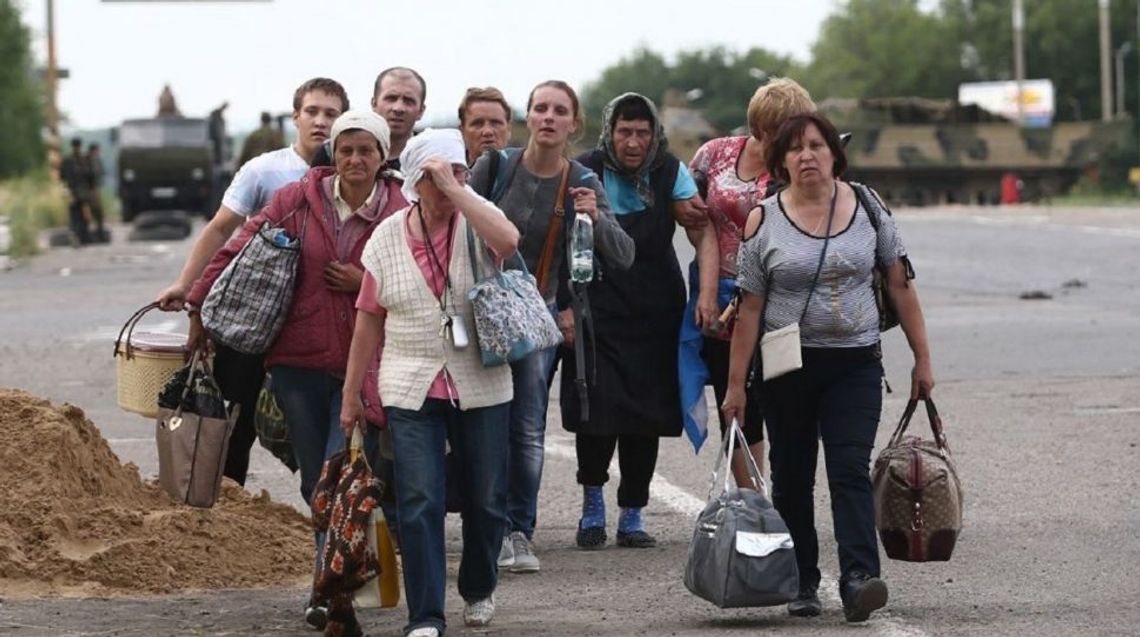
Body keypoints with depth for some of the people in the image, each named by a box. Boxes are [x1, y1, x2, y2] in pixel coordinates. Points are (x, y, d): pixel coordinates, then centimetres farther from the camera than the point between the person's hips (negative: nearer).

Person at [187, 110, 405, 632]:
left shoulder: (402, 215, -4)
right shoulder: (298, 201, 0)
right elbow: (239, 251, 5)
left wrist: (367, 283, -12)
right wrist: (200, 308, 4)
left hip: (362, 366, -2)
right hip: (299, 361, 2)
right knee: (315, 483, 9)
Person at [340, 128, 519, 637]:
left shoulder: (476, 222, -2)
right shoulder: (387, 237, 3)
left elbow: (508, 240, -27)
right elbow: (369, 320, 8)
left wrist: (454, 189, -23)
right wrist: (351, 394, 9)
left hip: (481, 387, 0)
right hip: (412, 390, 0)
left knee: (485, 499, 9)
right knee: (419, 502, -7)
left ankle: (479, 590, 35)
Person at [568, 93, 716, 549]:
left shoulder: (670, 172, -2)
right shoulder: (585, 172, -5)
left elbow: (704, 233, -8)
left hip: (656, 310, 2)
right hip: (597, 309, -2)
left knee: (646, 414, 2)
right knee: (596, 407, -12)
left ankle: (632, 518, 14)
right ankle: (592, 503, 11)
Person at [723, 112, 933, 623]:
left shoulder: (866, 208, 1)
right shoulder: (763, 221, -2)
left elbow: (900, 285, 6)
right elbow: (750, 309, -1)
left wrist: (922, 359, 5)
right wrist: (735, 384, -3)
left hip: (854, 364, -1)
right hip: (787, 365, 1)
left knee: (850, 470, -13)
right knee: (791, 478, 6)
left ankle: (858, 578, -23)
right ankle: (802, 584, 17)